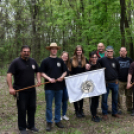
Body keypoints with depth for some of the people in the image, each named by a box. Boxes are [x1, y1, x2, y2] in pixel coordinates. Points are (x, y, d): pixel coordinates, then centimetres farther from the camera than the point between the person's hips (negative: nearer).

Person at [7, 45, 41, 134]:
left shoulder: (33, 61, 9)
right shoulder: (16, 62, -8)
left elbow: (37, 71, 21)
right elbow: (9, 74, -13)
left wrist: (39, 79, 1)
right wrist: (11, 88, -23)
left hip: (32, 90, 5)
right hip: (20, 90, -5)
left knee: (32, 108, 13)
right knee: (22, 109, 3)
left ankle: (31, 125, 30)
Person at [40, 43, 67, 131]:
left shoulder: (60, 61, 9)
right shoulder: (45, 61, 0)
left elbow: (65, 71, 13)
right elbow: (42, 73, -1)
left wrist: (62, 77, -7)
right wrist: (49, 78, -16)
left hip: (59, 86, 3)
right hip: (49, 87, -3)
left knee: (58, 105, 11)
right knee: (49, 106, 4)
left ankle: (58, 121, 25)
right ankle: (49, 122, 16)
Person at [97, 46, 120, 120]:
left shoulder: (115, 60, 5)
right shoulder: (102, 60, -6)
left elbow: (118, 70, 17)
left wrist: (116, 77, 12)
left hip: (115, 82, 3)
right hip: (106, 83, -3)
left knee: (115, 98, 14)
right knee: (104, 99, 4)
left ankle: (115, 112, 30)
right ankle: (105, 113, 18)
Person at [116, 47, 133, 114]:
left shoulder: (129, 59, 8)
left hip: (129, 80, 3)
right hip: (120, 81, -3)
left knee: (129, 95, 11)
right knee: (120, 95, 0)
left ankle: (129, 108, 25)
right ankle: (119, 108, 10)